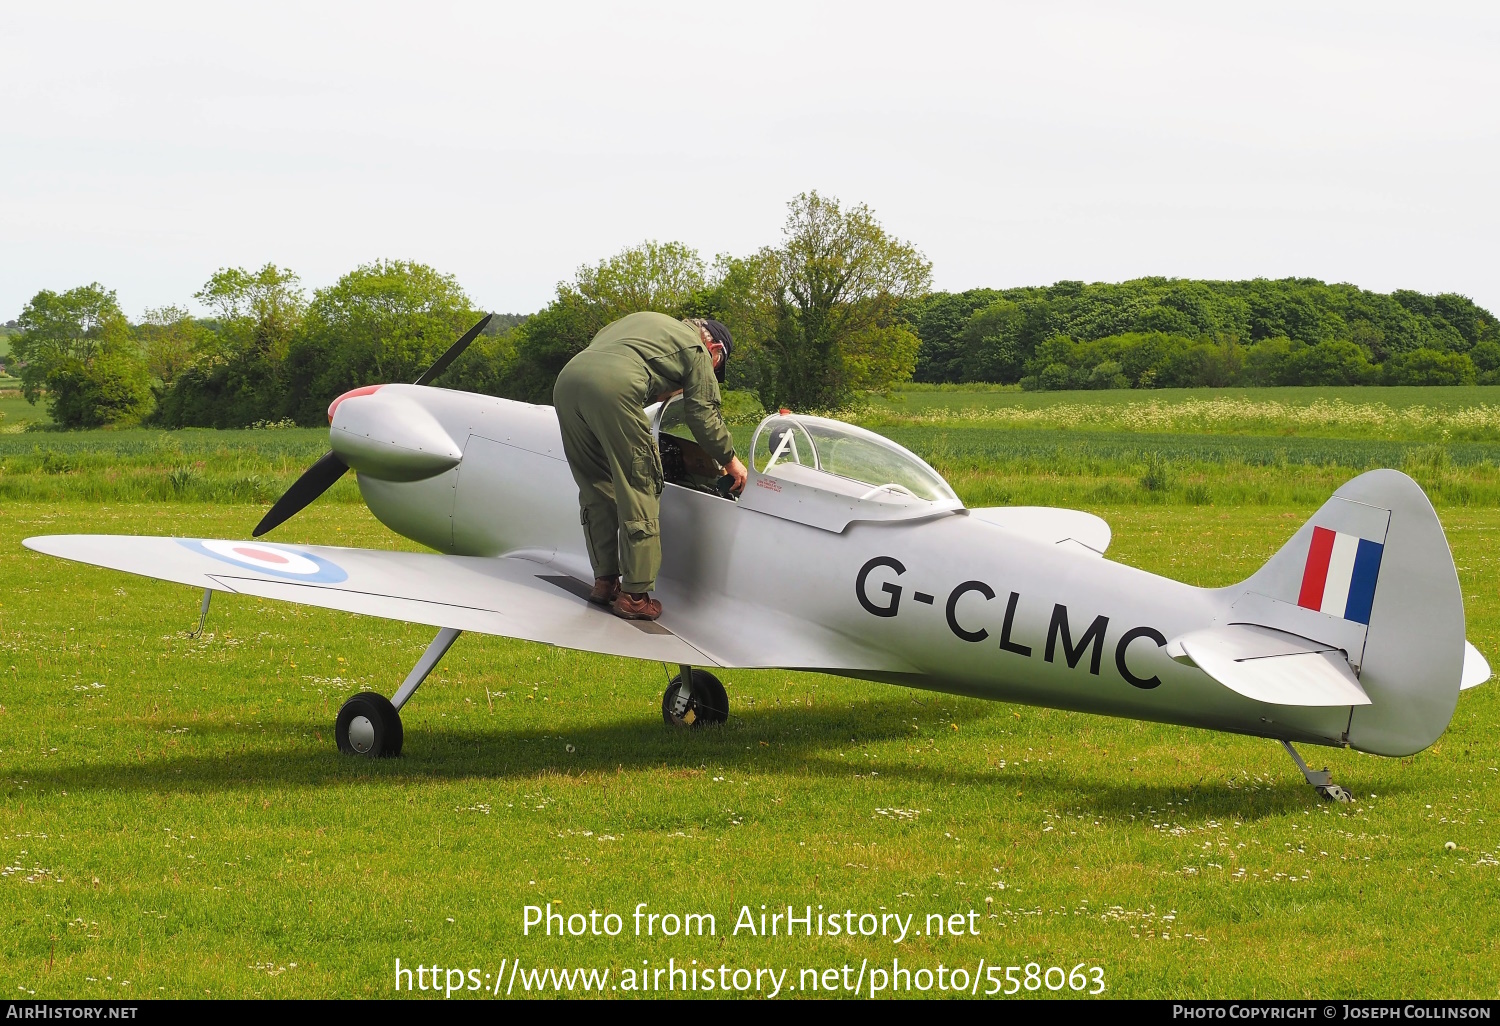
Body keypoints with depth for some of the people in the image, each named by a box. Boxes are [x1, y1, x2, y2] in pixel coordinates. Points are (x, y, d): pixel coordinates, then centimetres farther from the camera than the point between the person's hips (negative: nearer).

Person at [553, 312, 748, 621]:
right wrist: (730, 460, 30)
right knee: (638, 490, 1)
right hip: (612, 387, -7)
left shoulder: (647, 321, 39)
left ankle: (605, 582, 19)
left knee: (597, 487, 18)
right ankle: (634, 595, 0)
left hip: (566, 380, 7)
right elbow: (703, 415, 17)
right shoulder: (697, 350, 20)